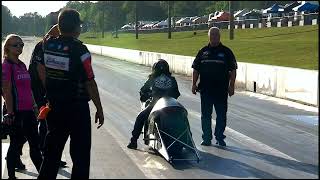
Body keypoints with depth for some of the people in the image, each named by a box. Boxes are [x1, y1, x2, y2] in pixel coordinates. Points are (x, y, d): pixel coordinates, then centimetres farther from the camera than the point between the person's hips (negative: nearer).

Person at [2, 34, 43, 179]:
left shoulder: (22, 65, 15)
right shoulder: (6, 65, -9)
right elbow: (7, 91, -14)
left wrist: (33, 106, 16)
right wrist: (10, 113, -17)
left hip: (28, 110, 8)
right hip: (16, 111, -8)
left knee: (35, 143, 11)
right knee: (15, 143, 0)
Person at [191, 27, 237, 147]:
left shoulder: (226, 52, 5)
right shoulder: (203, 52, 10)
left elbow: (233, 70, 3)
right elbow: (196, 69, 12)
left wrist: (231, 86, -4)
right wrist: (194, 84, 4)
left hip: (221, 89, -1)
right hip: (205, 89, 2)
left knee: (221, 115, 2)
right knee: (205, 115, 5)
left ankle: (220, 138, 12)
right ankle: (206, 138, 13)